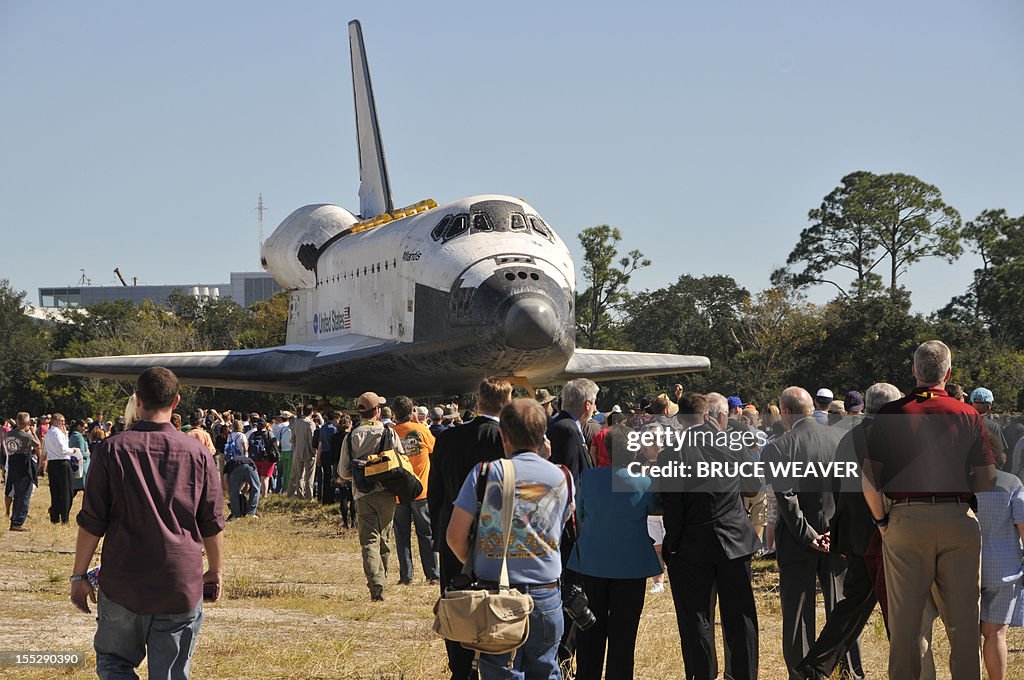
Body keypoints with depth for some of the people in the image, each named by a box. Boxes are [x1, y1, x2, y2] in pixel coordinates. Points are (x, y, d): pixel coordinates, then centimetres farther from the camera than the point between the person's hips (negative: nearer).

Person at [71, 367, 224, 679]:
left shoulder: (112, 449, -5)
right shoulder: (197, 452, -1)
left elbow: (91, 523, -4)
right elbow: (212, 522, 5)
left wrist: (79, 575, 6)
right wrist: (216, 571, 19)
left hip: (123, 583, -1)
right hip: (182, 586, 1)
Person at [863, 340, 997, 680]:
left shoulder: (890, 413, 0)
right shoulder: (968, 415, 3)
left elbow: (868, 480, -5)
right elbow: (988, 479, 0)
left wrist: (880, 520, 7)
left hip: (905, 521, 0)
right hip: (959, 521, 0)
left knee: (904, 620, 7)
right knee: (963, 620, 7)